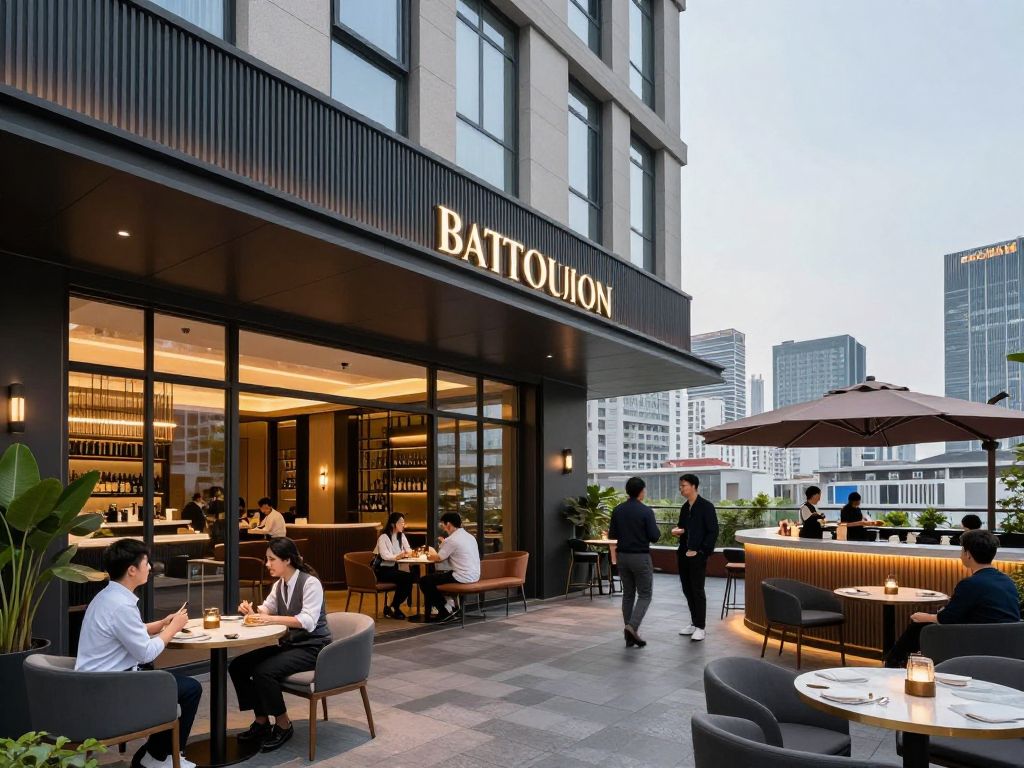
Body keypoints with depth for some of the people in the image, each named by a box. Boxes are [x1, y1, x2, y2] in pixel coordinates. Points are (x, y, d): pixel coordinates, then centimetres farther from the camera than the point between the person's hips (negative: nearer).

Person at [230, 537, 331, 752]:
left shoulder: (311, 583, -17)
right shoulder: (279, 584, 8)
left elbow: (308, 621, -26)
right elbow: (267, 608, 16)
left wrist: (273, 619, -36)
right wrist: (252, 611, -7)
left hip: (312, 648, -9)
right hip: (288, 644, 9)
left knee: (264, 671, -27)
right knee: (237, 666, -2)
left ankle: (283, 725, -5)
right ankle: (261, 721, 10)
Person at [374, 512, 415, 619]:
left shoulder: (401, 536, 10)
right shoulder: (383, 537, -13)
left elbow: (408, 550, 7)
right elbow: (385, 556, -26)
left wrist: (410, 553, -17)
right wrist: (399, 555, -41)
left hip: (393, 568, 7)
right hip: (381, 570, -7)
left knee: (409, 577, -22)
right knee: (406, 577, -26)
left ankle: (394, 607, -7)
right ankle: (393, 607, -11)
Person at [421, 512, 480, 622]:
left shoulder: (452, 539, -14)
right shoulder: (470, 537, 13)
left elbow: (438, 558, -3)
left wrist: (432, 555, 18)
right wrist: (435, 555, 22)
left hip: (462, 578, -9)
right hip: (474, 576, 9)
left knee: (424, 581, 0)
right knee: (436, 574, 26)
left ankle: (446, 611, 3)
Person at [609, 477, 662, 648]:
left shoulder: (617, 510, 2)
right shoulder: (646, 511, -14)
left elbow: (611, 535, 6)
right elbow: (654, 537, -14)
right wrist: (656, 531, 7)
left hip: (622, 556, 5)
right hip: (640, 557, -5)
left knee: (628, 595, 12)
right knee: (645, 595, 5)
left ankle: (629, 636, 11)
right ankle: (632, 627, -14)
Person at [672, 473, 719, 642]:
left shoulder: (706, 506, -9)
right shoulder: (684, 507, 12)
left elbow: (713, 532, -11)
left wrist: (700, 551, -15)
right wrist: (677, 530, 0)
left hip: (698, 555, -7)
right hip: (683, 554, 7)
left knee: (697, 591, -3)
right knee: (687, 590, 11)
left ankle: (701, 627, 6)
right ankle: (694, 623, 22)